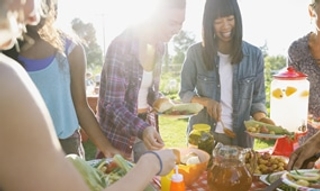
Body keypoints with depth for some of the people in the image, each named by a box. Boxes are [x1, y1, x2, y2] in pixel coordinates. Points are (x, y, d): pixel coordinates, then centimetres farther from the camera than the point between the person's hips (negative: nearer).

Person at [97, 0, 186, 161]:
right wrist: (141, 129, -37)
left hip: (146, 125, 7)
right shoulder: (122, 45, -22)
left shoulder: (159, 46, 2)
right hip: (118, 131, -6)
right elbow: (113, 103, -24)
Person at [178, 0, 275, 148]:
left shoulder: (254, 55, -4)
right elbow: (184, 92, -1)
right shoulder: (196, 52, -7)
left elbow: (257, 99, 2)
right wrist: (205, 101, -19)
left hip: (239, 136, 1)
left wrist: (261, 118, -18)